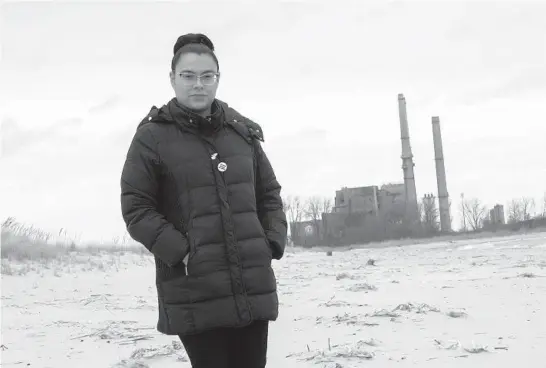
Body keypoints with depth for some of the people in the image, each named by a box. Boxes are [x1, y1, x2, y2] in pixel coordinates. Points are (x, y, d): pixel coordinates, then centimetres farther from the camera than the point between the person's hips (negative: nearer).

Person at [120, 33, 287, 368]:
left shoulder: (243, 132, 11)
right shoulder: (152, 136, -2)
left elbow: (269, 193, 18)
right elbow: (136, 208, -5)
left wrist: (273, 241, 3)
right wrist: (180, 251, -14)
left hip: (253, 286, 4)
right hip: (195, 291, -4)